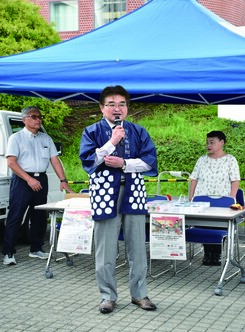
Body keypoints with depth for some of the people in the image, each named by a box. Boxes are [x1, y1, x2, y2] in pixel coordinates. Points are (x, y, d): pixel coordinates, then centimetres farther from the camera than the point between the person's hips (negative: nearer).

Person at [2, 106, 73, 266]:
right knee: (15, 217, -6)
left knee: (39, 216, 11)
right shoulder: (16, 138, -2)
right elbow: (11, 162, -10)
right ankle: (8, 253, -2)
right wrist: (29, 179, -18)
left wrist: (63, 180, -4)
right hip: (22, 180, -5)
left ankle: (36, 249, 23)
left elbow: (55, 160, 8)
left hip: (41, 180, 5)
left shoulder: (46, 139, 11)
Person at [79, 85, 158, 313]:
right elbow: (88, 160, -8)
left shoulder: (138, 132, 9)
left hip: (133, 192, 2)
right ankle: (108, 296, 15)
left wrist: (123, 163, -14)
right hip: (105, 193, -2)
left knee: (137, 246, 6)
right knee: (106, 248, 2)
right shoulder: (92, 132, 4)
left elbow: (150, 160, -1)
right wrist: (112, 142, -14)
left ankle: (139, 293, 18)